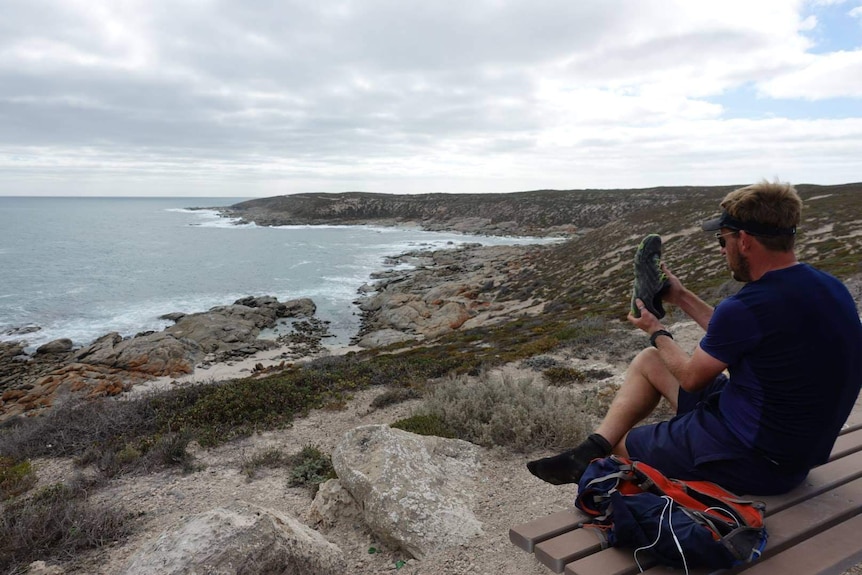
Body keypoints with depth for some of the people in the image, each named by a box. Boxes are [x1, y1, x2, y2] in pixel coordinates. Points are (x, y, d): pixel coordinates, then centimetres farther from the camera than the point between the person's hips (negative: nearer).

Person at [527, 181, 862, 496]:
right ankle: (589, 453, 5)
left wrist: (656, 332, 7)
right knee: (647, 362, 11)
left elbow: (691, 377, -11)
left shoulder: (748, 307, -28)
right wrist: (681, 298, 15)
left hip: (755, 462, -9)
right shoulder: (828, 287, 1)